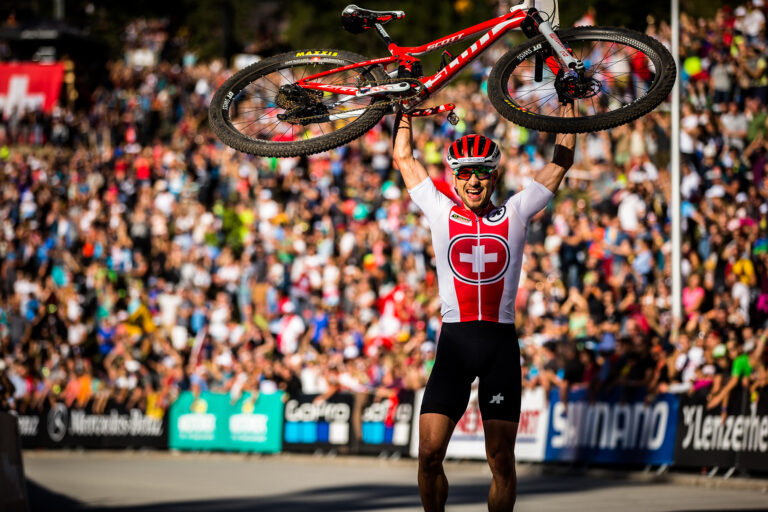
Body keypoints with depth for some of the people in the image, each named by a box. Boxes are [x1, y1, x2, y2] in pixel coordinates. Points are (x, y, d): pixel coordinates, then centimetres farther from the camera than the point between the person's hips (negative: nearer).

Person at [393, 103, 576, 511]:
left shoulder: (514, 214, 10)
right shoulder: (441, 213, 10)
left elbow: (561, 160, 14)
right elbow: (403, 157, 17)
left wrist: (567, 103, 13)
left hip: (501, 344, 0)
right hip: (454, 343, 0)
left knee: (501, 460, -1)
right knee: (429, 454, -7)